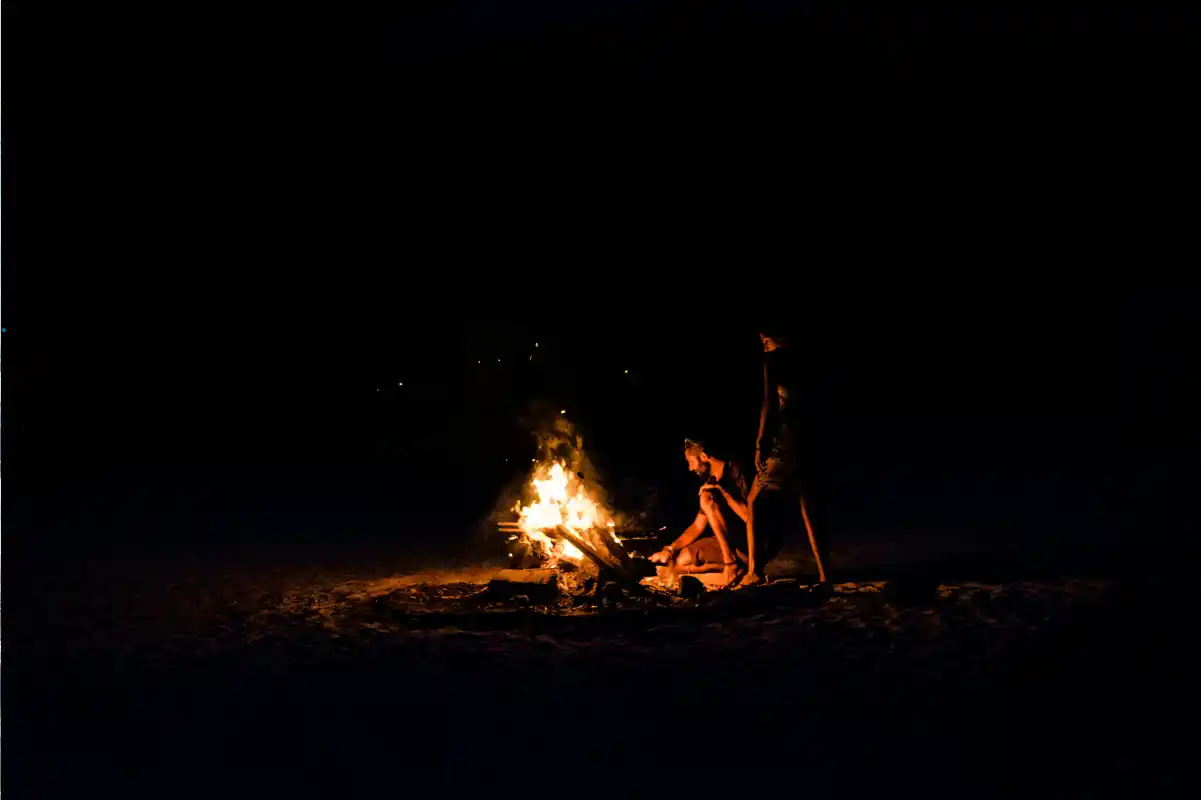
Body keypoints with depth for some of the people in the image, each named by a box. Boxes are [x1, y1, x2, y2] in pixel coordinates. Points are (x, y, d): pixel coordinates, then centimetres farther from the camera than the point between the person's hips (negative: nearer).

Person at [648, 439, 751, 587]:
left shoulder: (735, 472, -13)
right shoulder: (712, 483, 12)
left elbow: (749, 517, -22)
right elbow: (697, 527, 13)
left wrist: (722, 491, -20)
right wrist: (670, 550, 2)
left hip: (748, 545, -8)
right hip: (723, 545, 8)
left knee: (707, 498, -20)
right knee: (680, 562, -4)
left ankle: (730, 561, -17)